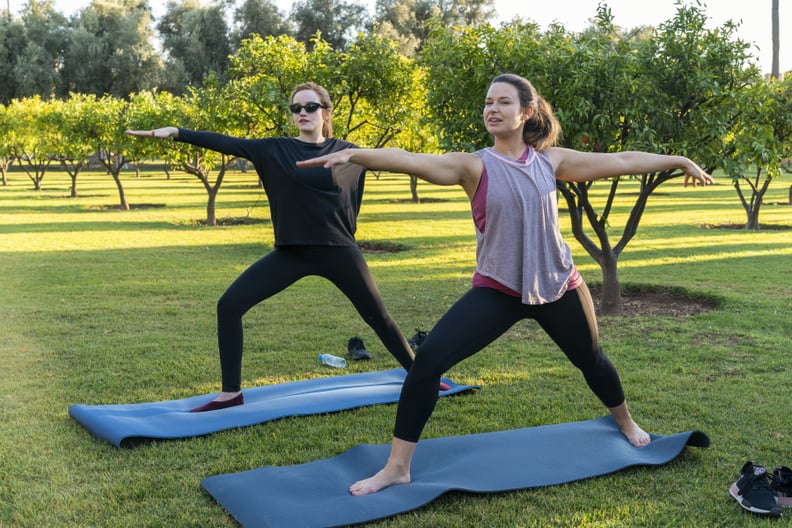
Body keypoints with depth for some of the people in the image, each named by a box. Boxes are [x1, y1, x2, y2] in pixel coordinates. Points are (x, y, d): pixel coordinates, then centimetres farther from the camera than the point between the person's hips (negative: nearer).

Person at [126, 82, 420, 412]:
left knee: (377, 316, 9)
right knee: (230, 305, -9)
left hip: (338, 251, -1)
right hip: (290, 252, 1)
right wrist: (177, 132, -18)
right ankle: (231, 393, 2)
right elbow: (228, 143, -9)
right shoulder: (275, 150, 0)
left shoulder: (347, 153, 1)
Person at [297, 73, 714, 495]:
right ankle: (396, 467, -5)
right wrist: (354, 154, -43)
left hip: (558, 285, 3)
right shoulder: (474, 166, -11)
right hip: (497, 289, -2)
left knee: (591, 361, 21)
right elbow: (411, 160, -27)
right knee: (427, 361, -17)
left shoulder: (551, 160, -2)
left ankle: (626, 423, 55)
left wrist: (679, 160, 12)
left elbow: (621, 161, 7)